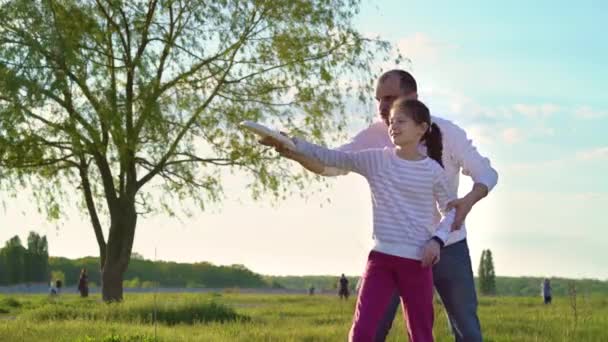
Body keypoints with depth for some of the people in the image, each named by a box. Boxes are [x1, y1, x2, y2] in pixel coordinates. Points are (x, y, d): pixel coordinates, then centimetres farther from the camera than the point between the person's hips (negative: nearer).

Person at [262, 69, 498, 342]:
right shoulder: (374, 136, -8)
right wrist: (294, 152, -38)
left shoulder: (446, 132, -13)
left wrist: (469, 200, -31)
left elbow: (486, 173, -8)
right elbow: (330, 163, -17)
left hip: (447, 247, -1)